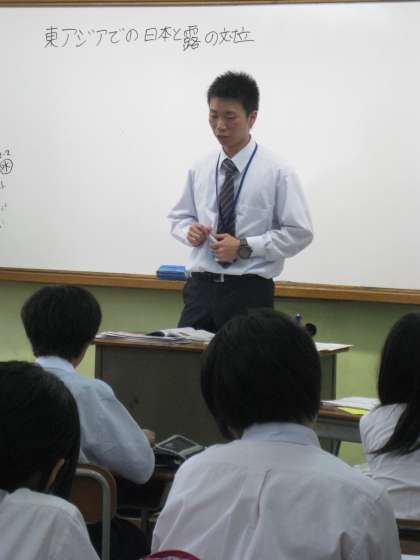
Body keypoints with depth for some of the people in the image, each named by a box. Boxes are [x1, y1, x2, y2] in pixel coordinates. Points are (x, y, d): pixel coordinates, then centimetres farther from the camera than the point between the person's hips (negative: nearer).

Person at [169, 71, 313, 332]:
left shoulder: (278, 172, -4)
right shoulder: (200, 170, 8)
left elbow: (299, 233, -6)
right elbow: (179, 217, 21)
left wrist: (244, 247, -14)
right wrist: (189, 231, -3)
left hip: (249, 290, -3)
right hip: (200, 287, 3)